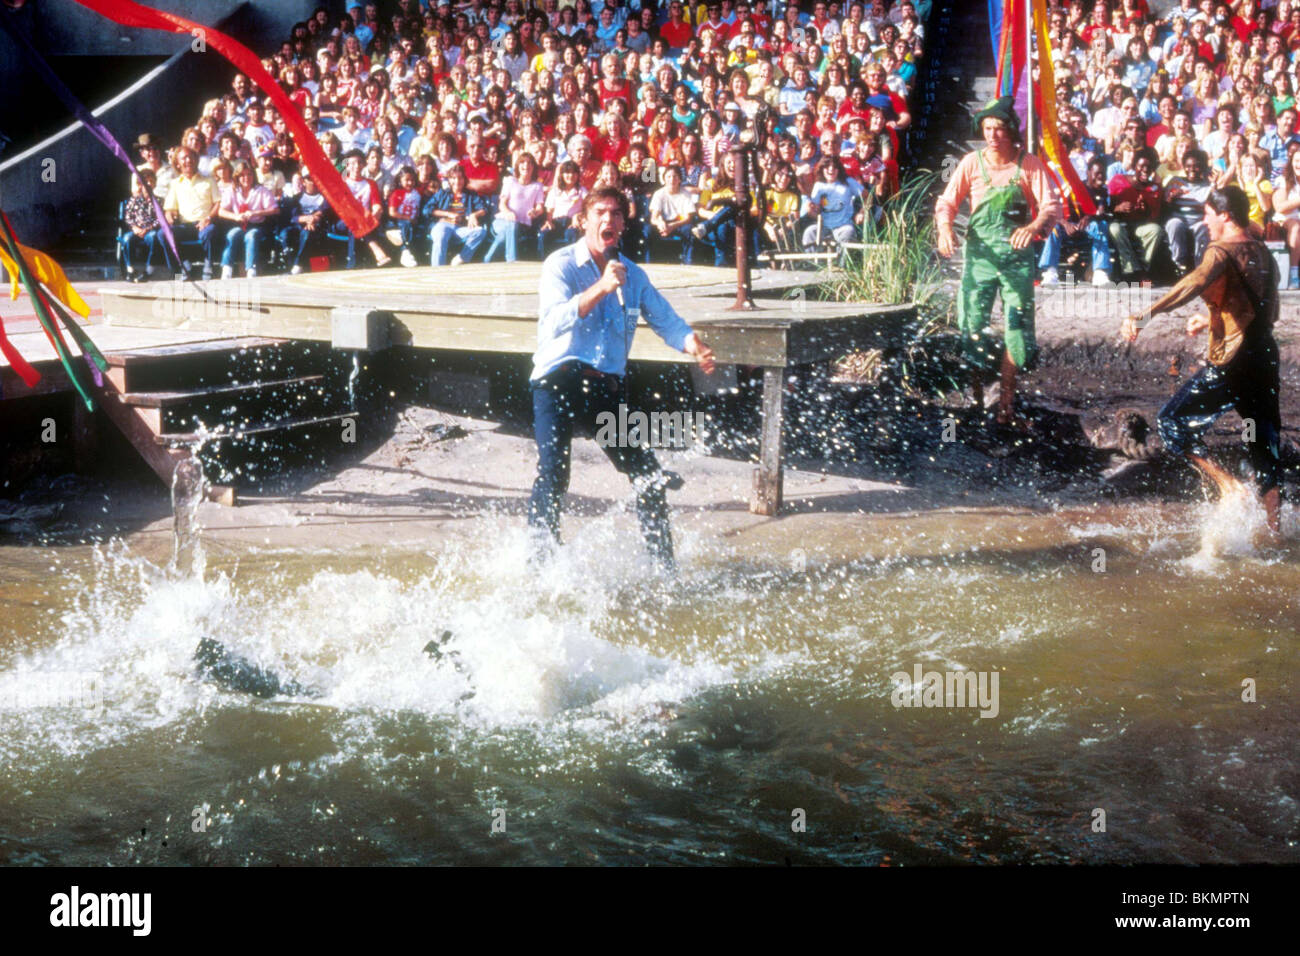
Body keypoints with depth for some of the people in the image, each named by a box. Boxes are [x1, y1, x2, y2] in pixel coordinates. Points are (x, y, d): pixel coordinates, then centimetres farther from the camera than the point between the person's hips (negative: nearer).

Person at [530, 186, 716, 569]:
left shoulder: (632, 274, 14)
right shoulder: (561, 264, -3)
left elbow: (665, 319, 13)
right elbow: (557, 320, -19)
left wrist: (695, 346, -7)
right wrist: (601, 288, -29)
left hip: (608, 385, 5)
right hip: (558, 379, -5)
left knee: (648, 476, 4)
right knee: (552, 475, -18)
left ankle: (663, 564, 16)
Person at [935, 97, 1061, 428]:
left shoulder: (1029, 165, -3)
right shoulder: (972, 162, 0)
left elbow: (1052, 205, -6)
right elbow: (947, 201, 2)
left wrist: (1034, 226, -27)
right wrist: (945, 228, -19)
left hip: (1017, 253, 0)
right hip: (980, 252, 1)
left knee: (1018, 327, -1)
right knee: (972, 325, -3)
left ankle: (1007, 404, 9)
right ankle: (975, 396, 15)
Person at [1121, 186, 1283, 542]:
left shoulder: (1223, 252, -10)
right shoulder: (1264, 255, 13)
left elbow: (1193, 285, -31)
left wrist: (1142, 316, -41)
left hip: (1230, 362, -7)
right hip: (1266, 359, 7)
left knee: (1171, 422, 4)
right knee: (1266, 446, 13)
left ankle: (1228, 484, -10)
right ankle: (1275, 530, 13)